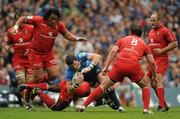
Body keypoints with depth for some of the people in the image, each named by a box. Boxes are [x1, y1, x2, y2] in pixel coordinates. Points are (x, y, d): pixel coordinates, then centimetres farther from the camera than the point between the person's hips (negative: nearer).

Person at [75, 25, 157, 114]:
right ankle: (146, 109, 7)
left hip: (119, 64, 1)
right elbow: (152, 62, 20)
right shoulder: (144, 44, 25)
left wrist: (106, 67, 6)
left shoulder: (122, 39, 26)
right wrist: (154, 76, 32)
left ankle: (83, 106, 8)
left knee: (103, 86, 12)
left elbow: (113, 51, 9)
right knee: (146, 85, 23)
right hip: (134, 66, -1)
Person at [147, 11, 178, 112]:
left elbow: (175, 44, -12)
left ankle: (162, 106, -18)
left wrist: (162, 50, -18)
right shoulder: (151, 32, 17)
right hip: (152, 60, 9)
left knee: (158, 81, -19)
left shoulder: (165, 31, -9)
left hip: (161, 60, -9)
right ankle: (164, 104, 20)